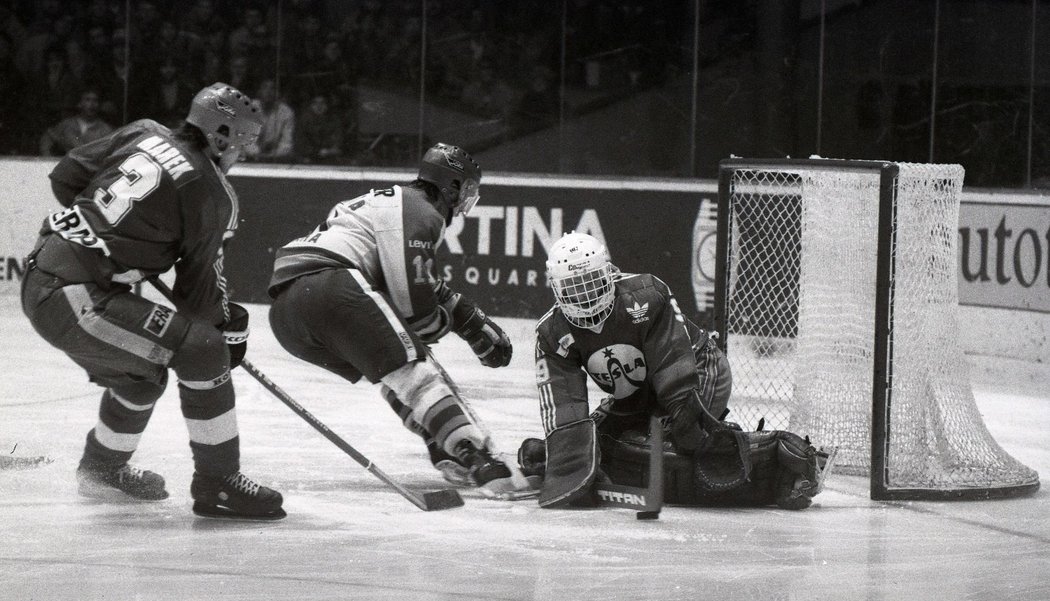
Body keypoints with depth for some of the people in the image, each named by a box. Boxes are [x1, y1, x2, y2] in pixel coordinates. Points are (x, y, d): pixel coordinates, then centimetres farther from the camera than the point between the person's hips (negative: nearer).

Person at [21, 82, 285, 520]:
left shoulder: (143, 134, 9)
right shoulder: (212, 195, -9)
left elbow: (66, 177, 14)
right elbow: (199, 289, -2)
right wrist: (230, 327, 14)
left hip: (39, 279, 9)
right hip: (76, 300, -9)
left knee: (143, 370, 28)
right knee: (202, 350, -10)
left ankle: (102, 469, 50)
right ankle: (216, 483, -5)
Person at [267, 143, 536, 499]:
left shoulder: (389, 201, 32)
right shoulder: (420, 214, 2)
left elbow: (419, 284, 37)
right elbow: (414, 306, -5)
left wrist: (474, 319, 35)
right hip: (329, 283, -10)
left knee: (395, 374, 21)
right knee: (412, 370, -14)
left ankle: (448, 454, 10)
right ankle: (478, 462, -26)